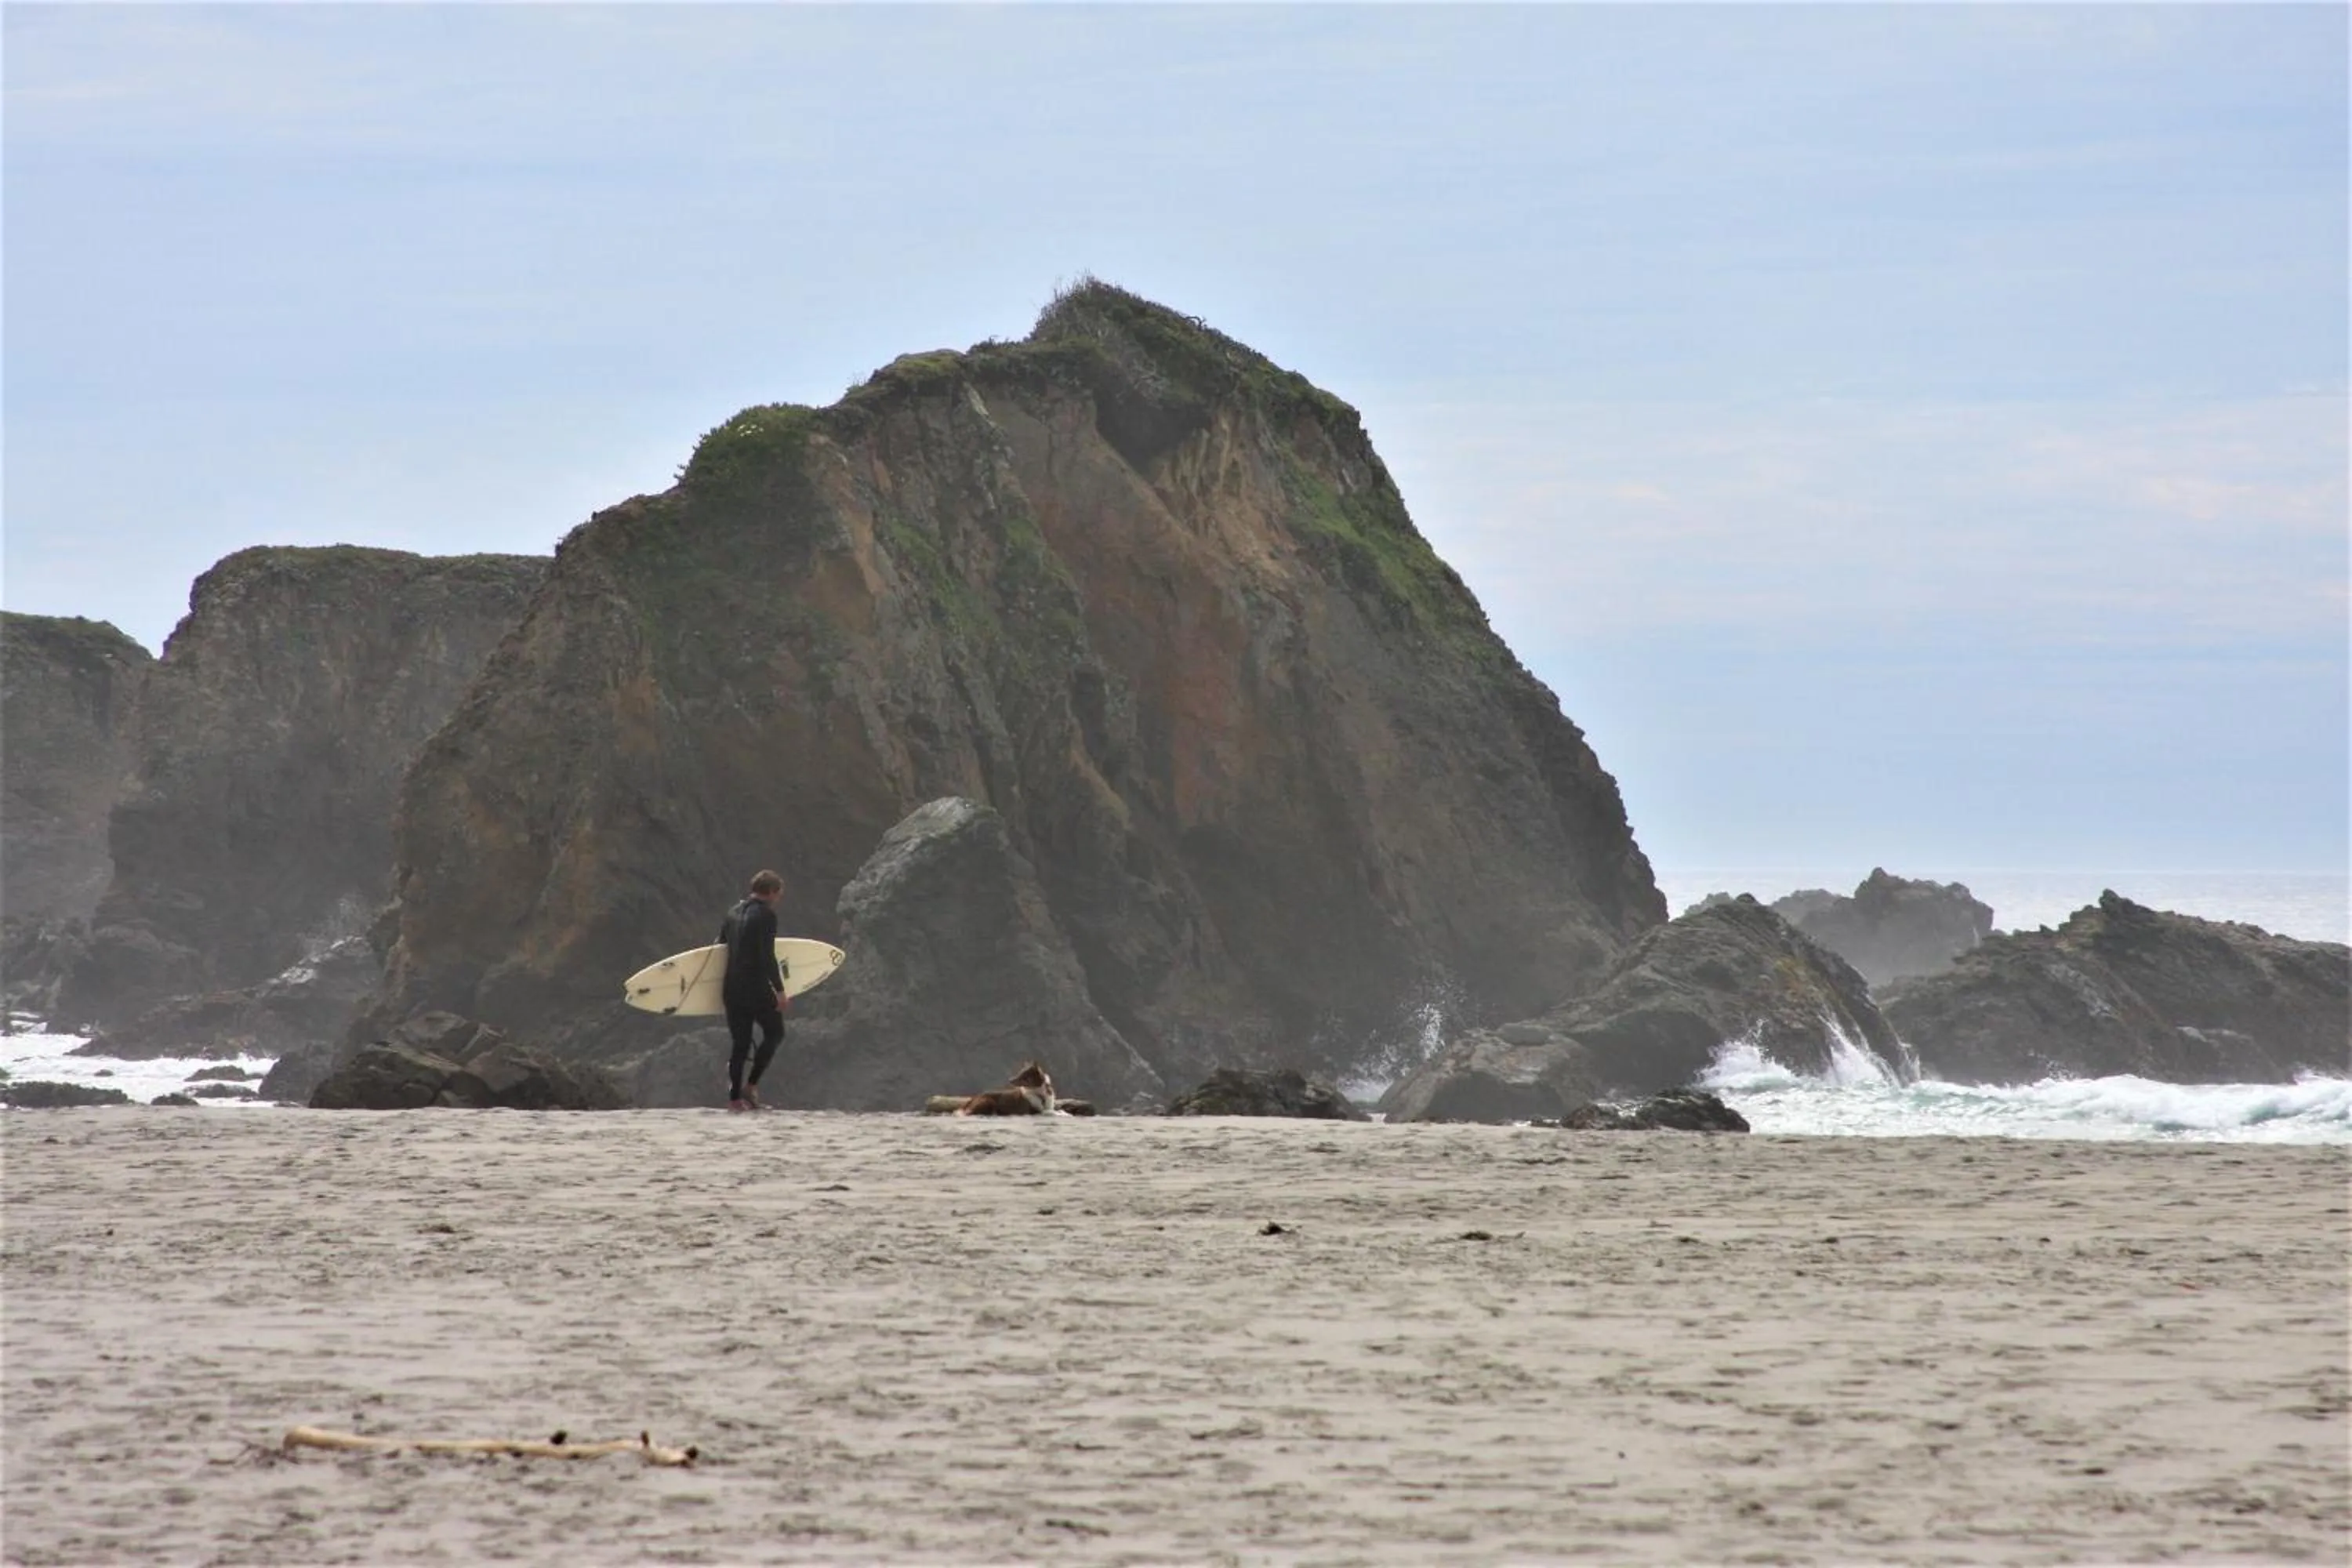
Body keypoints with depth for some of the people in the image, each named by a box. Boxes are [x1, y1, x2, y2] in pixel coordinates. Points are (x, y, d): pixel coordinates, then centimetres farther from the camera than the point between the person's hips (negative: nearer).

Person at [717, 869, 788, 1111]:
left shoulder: (733, 913, 12)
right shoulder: (765, 915, -11)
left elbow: (720, 946, 18)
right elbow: (767, 957, -17)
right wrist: (779, 990, -14)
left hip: (731, 988, 7)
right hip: (756, 988, -7)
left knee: (740, 1043, 11)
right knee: (774, 1033, 10)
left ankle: (734, 1097, 7)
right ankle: (752, 1085, 1)